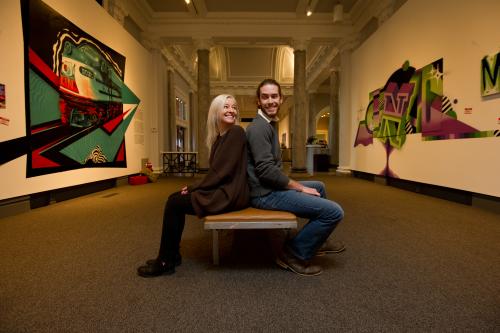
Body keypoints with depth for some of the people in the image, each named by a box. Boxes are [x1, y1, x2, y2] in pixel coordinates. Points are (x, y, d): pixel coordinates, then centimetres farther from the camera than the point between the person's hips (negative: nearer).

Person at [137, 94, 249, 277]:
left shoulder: (236, 132, -13)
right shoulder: (220, 136, 14)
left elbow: (224, 171, -19)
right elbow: (216, 171, 14)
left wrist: (193, 188, -10)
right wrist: (193, 187, 2)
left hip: (230, 194, -9)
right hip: (222, 189, 9)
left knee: (174, 204, -9)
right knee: (174, 198, 8)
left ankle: (165, 262, 6)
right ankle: (172, 253, 18)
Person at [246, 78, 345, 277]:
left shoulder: (270, 124, 17)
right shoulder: (259, 127, -16)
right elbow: (267, 170, -25)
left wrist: (296, 185, 11)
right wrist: (300, 187, -14)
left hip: (271, 187, 11)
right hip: (266, 193, -11)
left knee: (319, 187, 28)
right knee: (334, 212, -14)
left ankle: (317, 241, 37)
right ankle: (294, 254, 0)